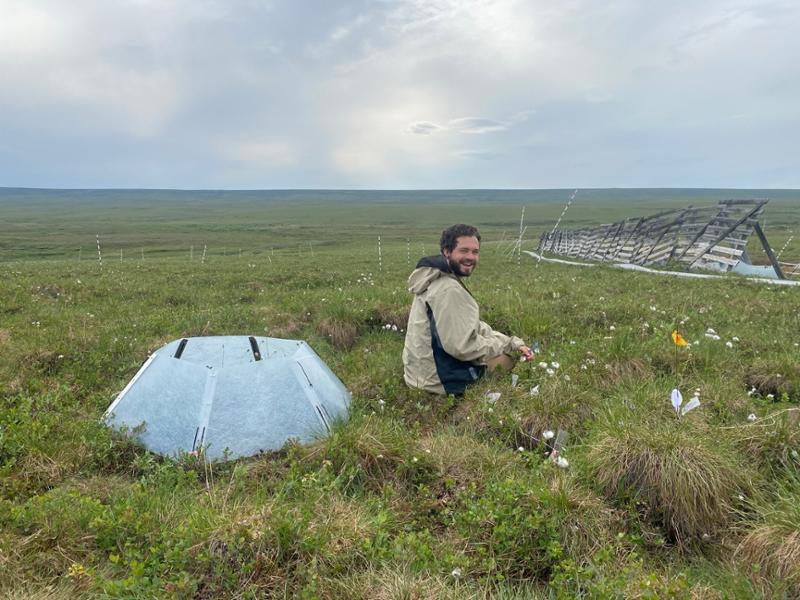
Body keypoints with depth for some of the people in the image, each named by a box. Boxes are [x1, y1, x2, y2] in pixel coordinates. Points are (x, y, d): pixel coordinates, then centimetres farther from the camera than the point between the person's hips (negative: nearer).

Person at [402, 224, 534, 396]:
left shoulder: (440, 282, 10)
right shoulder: (449, 289, -23)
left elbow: (474, 327, 11)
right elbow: (463, 346, -28)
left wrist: (514, 343, 0)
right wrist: (509, 347, -12)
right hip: (441, 380, -10)